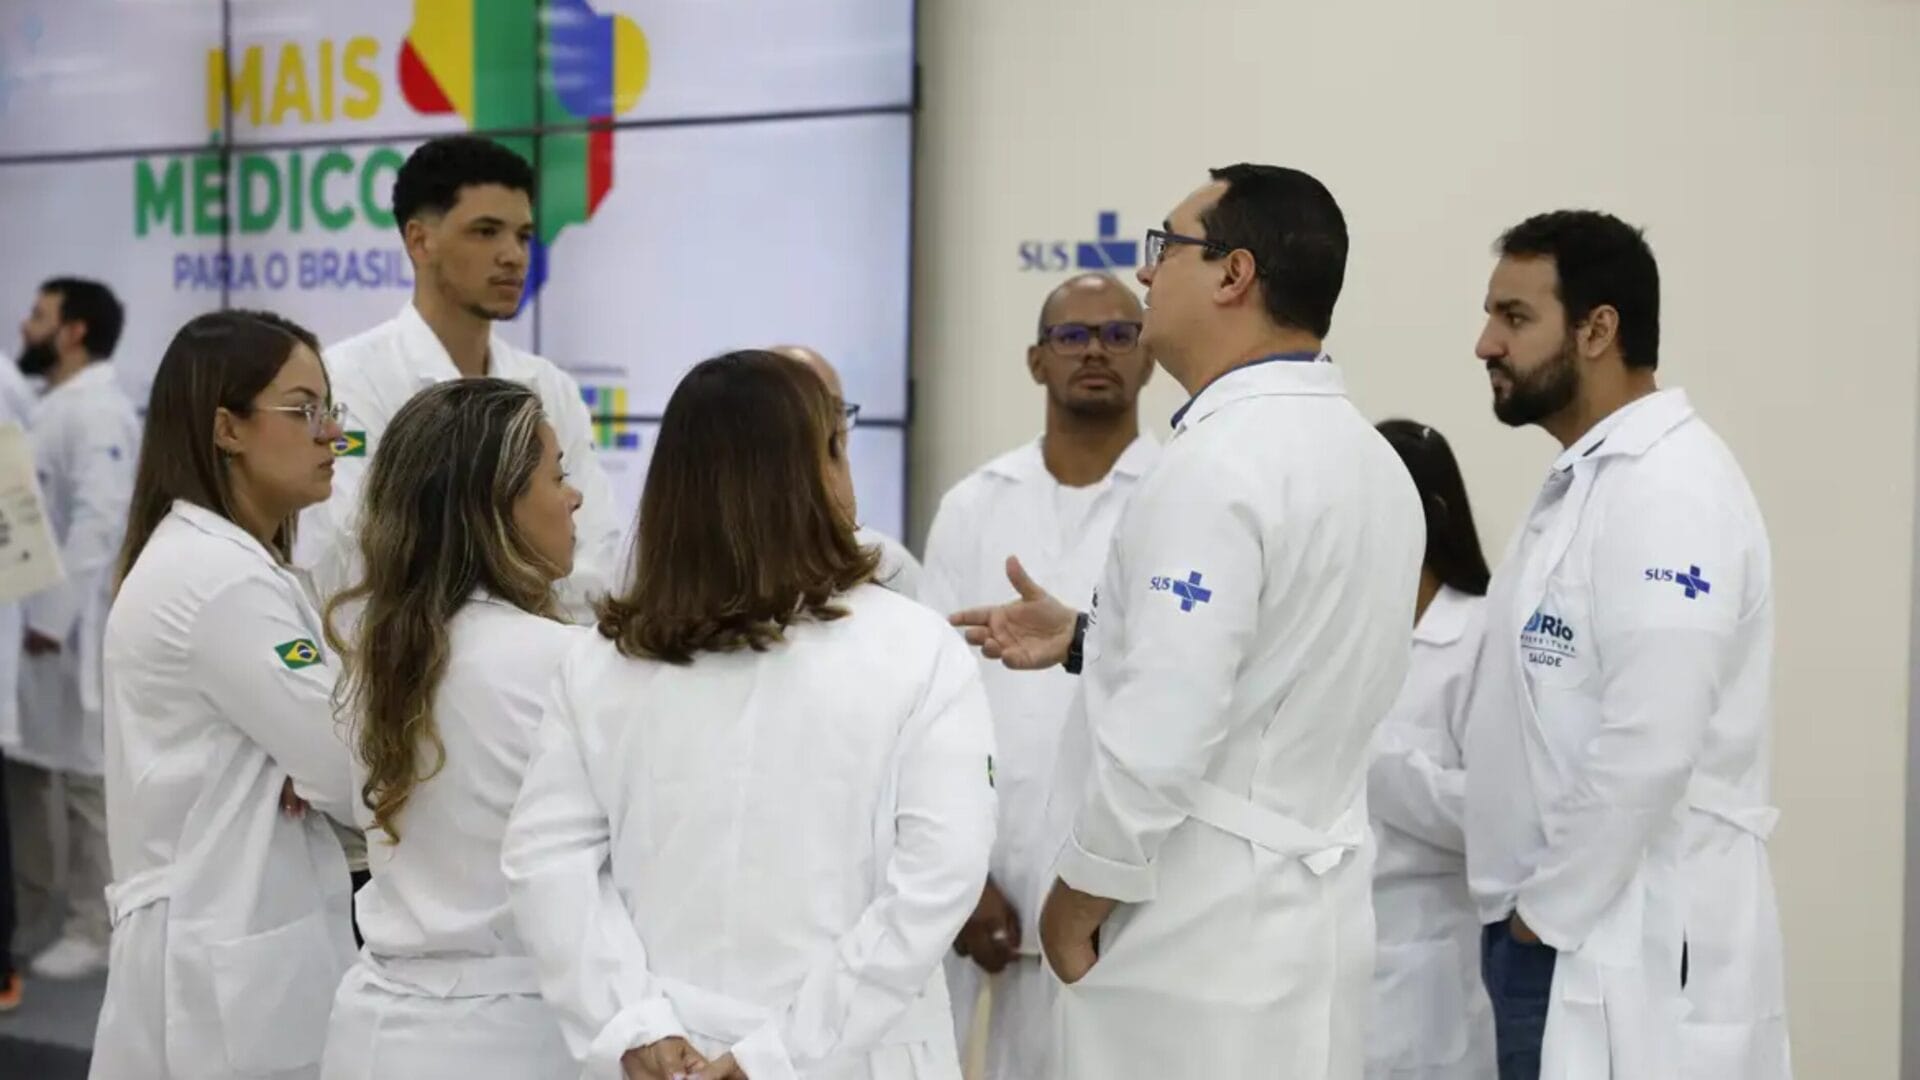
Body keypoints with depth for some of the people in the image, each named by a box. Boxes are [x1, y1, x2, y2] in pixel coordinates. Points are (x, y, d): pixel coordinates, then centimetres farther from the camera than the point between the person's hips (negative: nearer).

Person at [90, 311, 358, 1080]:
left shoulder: (229, 562, 14)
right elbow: (363, 772, -19)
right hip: (229, 967, -10)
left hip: (237, 943, 10)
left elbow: (310, 740, 15)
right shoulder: (217, 582, -19)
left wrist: (318, 771, -7)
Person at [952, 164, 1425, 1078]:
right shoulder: (1368, 458, 10)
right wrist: (1087, 641, 15)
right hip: (1300, 917, 9)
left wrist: (1080, 895, -10)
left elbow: (1164, 727, -24)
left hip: (1195, 932, -9)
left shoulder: (1219, 464, -20)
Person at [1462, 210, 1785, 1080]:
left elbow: (1649, 746, -23)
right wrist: (1529, 912, 13)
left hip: (1627, 954, -9)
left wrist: (1548, 911, -15)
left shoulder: (1664, 487, -16)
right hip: (1558, 937, 9)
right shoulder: (1584, 483, 15)